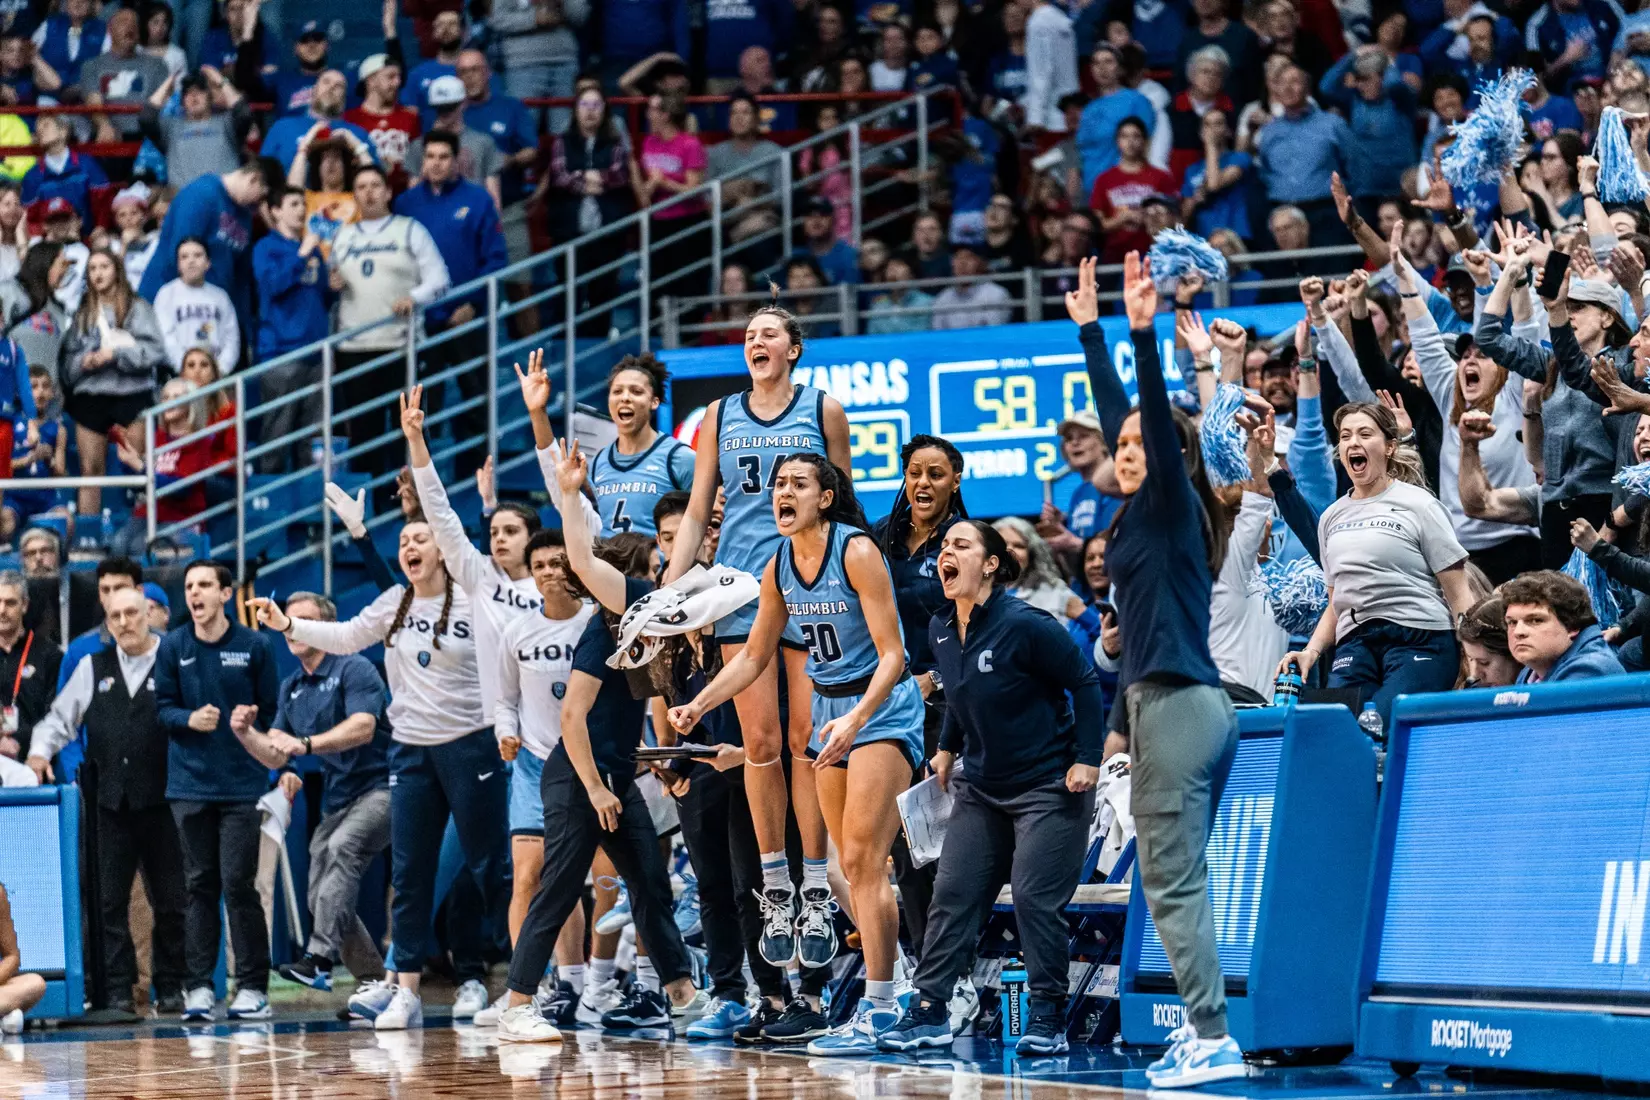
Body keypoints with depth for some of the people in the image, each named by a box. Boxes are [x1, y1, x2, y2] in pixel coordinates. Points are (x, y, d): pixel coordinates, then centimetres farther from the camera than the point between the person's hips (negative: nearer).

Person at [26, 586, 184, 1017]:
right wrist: (41, 750, 2)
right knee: (111, 900, 1)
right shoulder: (92, 667, 13)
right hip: (111, 802, 3)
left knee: (169, 900, 3)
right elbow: (60, 718, 18)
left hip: (161, 800, -3)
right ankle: (118, 989, 5)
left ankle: (171, 987, 12)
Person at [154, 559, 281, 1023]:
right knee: (200, 884, 5)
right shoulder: (173, 647, 4)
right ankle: (199, 986, 8)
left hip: (242, 783, -2)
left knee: (239, 884, -4)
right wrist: (190, 720, -12)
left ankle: (251, 987, 2)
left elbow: (271, 710, 6)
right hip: (190, 783, 2)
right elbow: (163, 707, 6)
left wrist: (250, 723, -12)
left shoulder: (255, 646, 0)